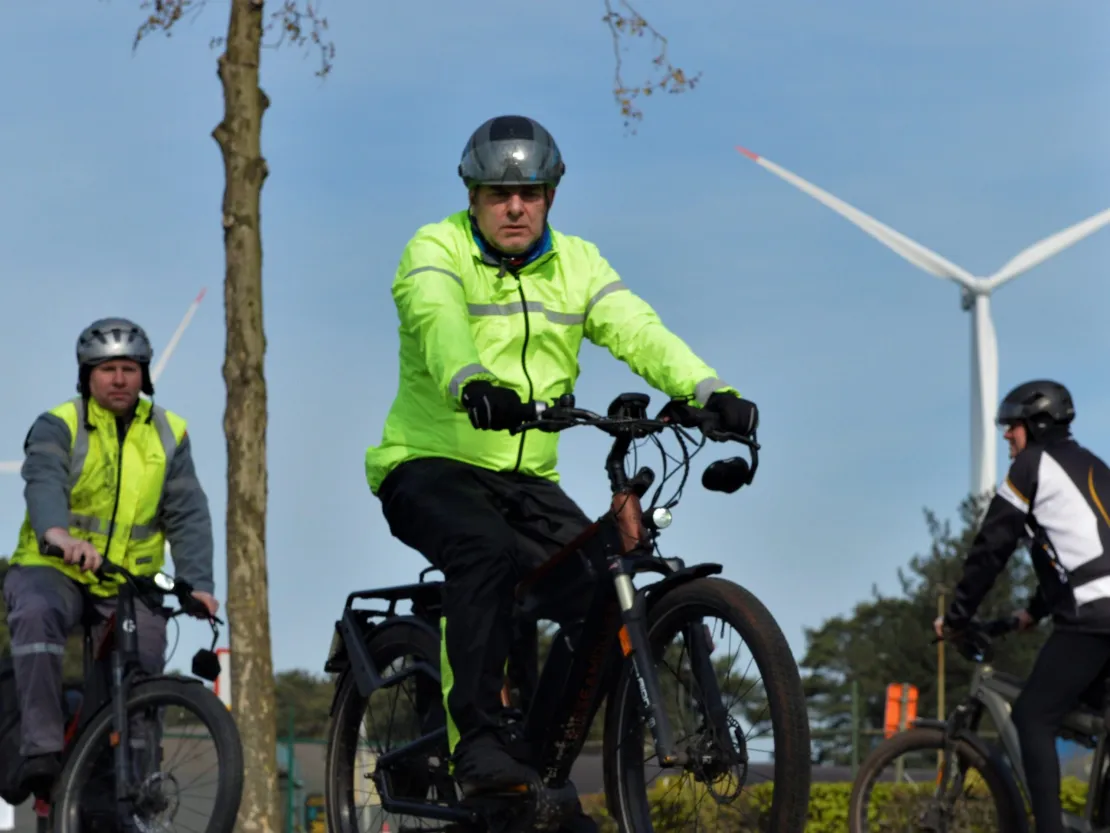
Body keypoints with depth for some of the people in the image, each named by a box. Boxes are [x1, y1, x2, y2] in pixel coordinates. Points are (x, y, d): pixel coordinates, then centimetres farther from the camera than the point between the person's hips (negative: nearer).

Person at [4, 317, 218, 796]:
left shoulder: (167, 434, 7)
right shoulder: (59, 427, -3)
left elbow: (187, 515, -2)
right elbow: (43, 481, -25)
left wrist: (198, 583, -19)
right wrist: (58, 532, -48)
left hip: (128, 581, 3)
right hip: (53, 569, -3)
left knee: (146, 645, -19)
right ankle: (42, 750, -33)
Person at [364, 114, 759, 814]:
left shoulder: (576, 264, 7)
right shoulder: (437, 251, -7)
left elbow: (636, 330, -9)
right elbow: (438, 322, -29)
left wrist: (710, 392, -28)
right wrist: (473, 387, -51)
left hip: (527, 479, 5)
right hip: (429, 465, -5)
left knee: (605, 598, -15)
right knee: (488, 553, -35)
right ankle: (478, 744, -32)